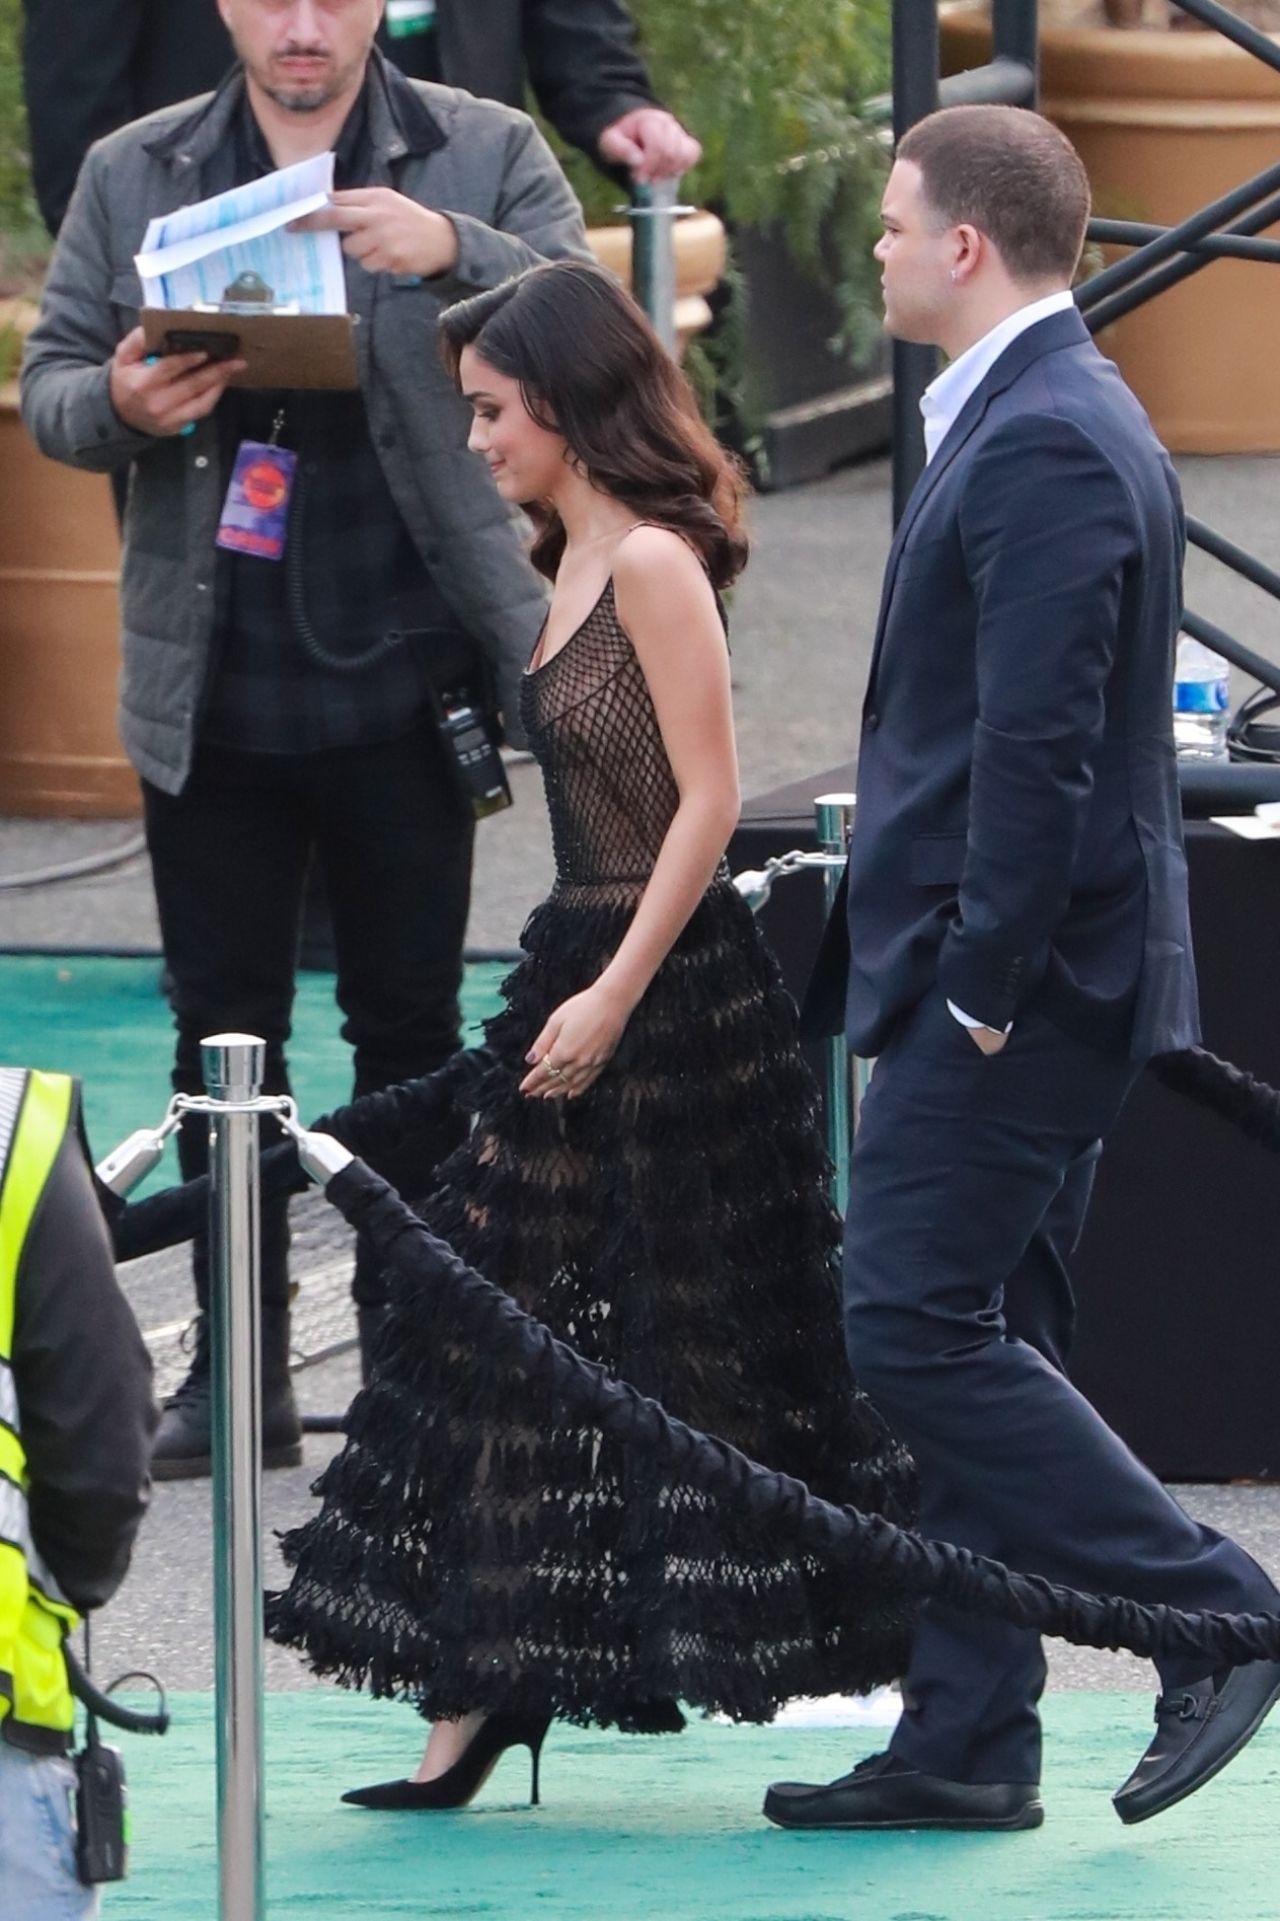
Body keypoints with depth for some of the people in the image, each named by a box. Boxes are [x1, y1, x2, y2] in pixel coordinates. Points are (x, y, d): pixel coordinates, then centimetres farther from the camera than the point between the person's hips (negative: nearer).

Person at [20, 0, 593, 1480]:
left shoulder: (485, 159, 2)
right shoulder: (135, 177, 8)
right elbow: (48, 383, 8)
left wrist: (452, 250, -26)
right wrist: (118, 406, -16)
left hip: (402, 687, -2)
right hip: (211, 691, 2)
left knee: (410, 1024, 4)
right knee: (223, 1028, 5)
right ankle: (238, 1373, 12)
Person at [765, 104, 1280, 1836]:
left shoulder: (1045, 445, -18)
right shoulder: (1038, 420, 16)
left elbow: (1039, 740, -24)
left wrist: (985, 984, -21)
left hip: (1014, 977, -10)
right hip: (1013, 977, 10)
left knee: (919, 1331, -10)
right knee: (980, 1344, 11)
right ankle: (965, 1745, 14)